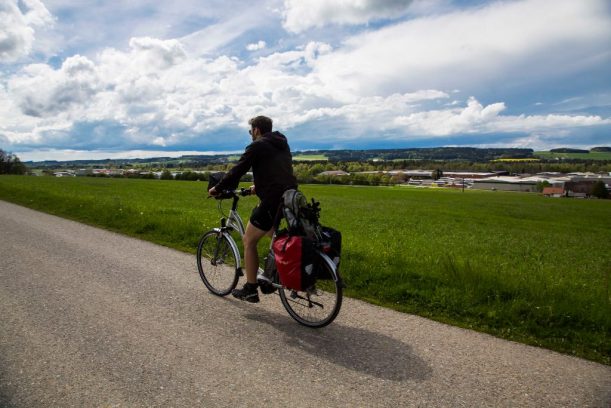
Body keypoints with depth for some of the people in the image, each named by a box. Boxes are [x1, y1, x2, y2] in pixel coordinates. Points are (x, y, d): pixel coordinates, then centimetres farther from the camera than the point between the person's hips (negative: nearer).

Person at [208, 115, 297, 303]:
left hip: (272, 201, -8)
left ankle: (250, 290, 12)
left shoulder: (257, 146, -2)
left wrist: (217, 189, 8)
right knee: (274, 233, 31)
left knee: (249, 241, 7)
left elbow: (237, 170, -4)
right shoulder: (282, 145, 22)